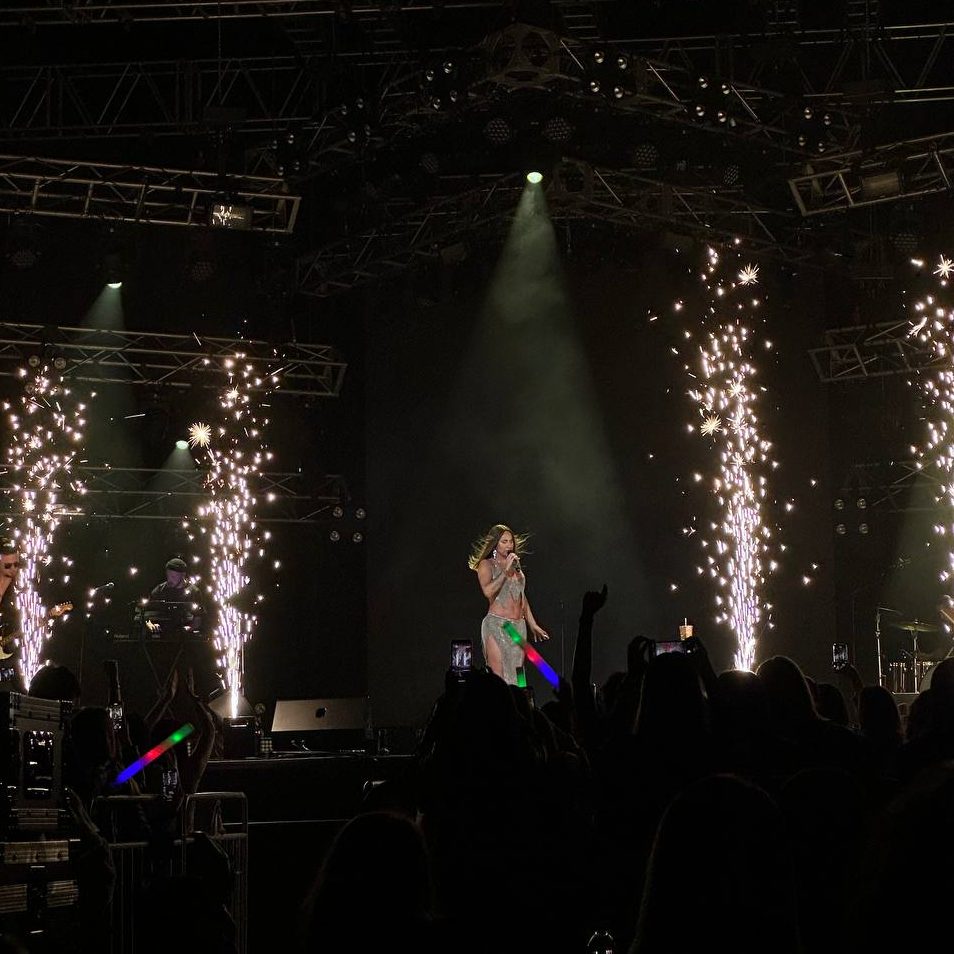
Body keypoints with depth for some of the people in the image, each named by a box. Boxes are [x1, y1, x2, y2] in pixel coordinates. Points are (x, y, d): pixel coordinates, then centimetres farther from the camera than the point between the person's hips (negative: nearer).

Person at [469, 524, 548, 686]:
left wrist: (533, 625, 25)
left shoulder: (515, 565, 18)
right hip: (497, 624, -6)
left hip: (518, 625, 6)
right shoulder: (486, 565, -1)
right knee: (498, 678, -13)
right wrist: (505, 571, -18)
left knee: (516, 677, 3)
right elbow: (488, 591, -19)